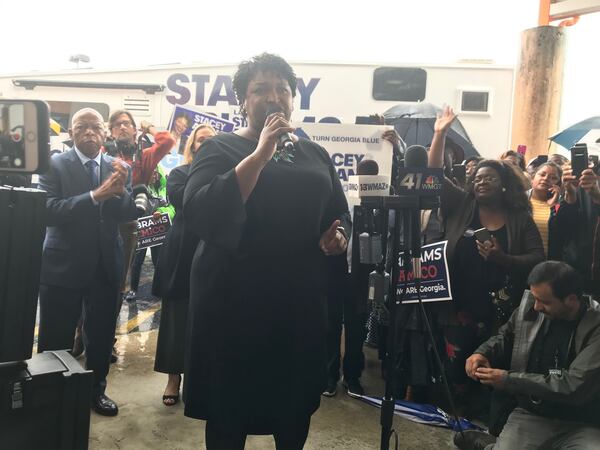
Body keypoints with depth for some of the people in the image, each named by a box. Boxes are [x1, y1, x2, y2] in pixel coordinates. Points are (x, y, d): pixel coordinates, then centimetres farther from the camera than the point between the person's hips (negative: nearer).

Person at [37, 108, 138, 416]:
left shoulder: (120, 168, 4)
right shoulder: (54, 165, -6)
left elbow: (129, 214, -4)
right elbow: (49, 211, -20)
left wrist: (120, 191, -25)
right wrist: (95, 195, -31)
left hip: (106, 265, 3)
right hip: (63, 265, -3)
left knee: (102, 335, 16)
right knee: (55, 339, 8)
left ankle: (96, 390, 35)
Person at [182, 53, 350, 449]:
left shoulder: (315, 155, 12)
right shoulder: (221, 148, -2)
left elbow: (340, 215, 20)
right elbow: (200, 212, -19)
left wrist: (338, 236, -3)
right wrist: (260, 155, -22)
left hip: (302, 299, 4)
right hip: (234, 299, -4)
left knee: (296, 409, 16)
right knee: (229, 412, 8)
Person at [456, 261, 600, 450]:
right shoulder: (529, 307, -2)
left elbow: (575, 387, -22)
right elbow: (505, 337, 16)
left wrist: (509, 379, -20)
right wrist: (483, 353, -6)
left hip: (583, 425, -2)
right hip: (530, 415, 2)